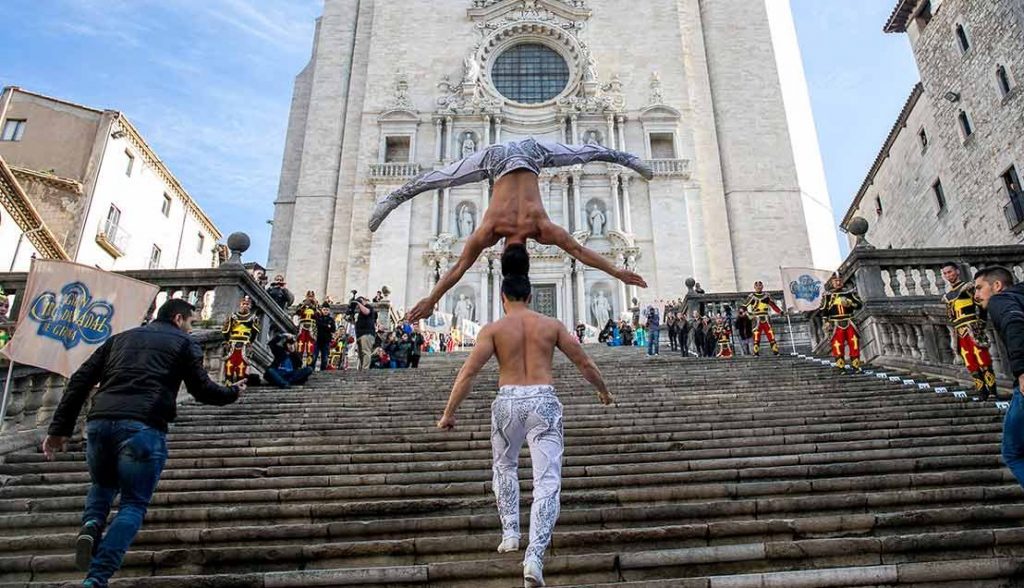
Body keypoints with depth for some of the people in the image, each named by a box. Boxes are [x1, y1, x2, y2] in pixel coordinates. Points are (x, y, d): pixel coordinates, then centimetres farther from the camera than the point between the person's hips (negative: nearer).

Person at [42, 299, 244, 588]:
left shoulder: (120, 338, 25)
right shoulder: (184, 343, 12)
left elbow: (80, 380, 18)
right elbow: (203, 390, 8)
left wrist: (60, 428, 17)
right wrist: (233, 392, 27)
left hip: (99, 422, 5)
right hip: (143, 427, -5)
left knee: (102, 484, 31)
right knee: (133, 504, 7)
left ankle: (91, 525, 2)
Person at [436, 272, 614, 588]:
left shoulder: (493, 329, 2)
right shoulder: (551, 325, 7)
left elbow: (468, 372, -6)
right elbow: (584, 363, 11)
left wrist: (449, 413, 0)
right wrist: (603, 390, 28)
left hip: (508, 401, 0)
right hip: (544, 400, 0)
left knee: (505, 466, 27)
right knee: (547, 482, 1)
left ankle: (509, 532, 27)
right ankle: (534, 557, -9)